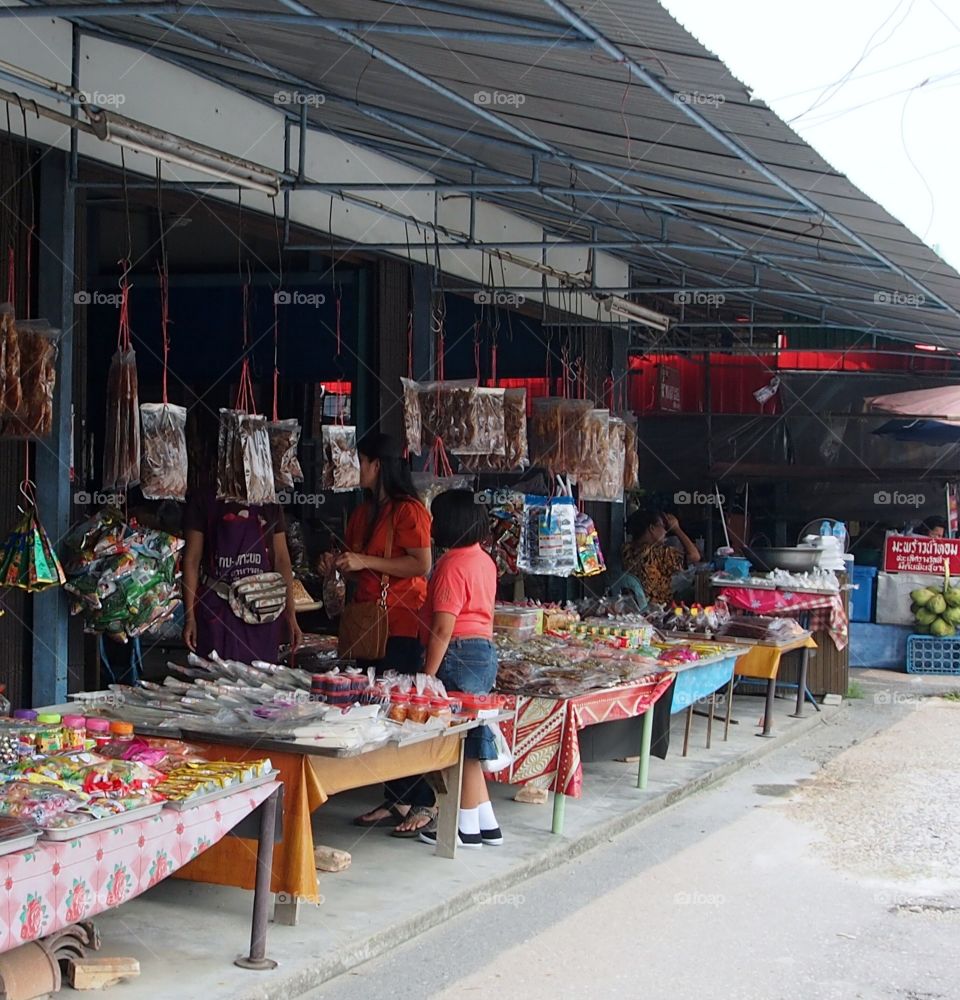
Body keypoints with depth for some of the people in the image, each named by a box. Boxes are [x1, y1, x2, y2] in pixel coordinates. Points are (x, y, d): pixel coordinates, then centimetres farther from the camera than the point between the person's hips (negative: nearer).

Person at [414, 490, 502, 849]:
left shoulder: (451, 565, -16)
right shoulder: (484, 561, 12)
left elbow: (443, 627, -20)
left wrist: (428, 675, -17)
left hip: (459, 654, -10)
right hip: (485, 649, 10)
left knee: (460, 742, -1)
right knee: (470, 740, 15)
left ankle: (467, 827, 5)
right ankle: (486, 823, 19)